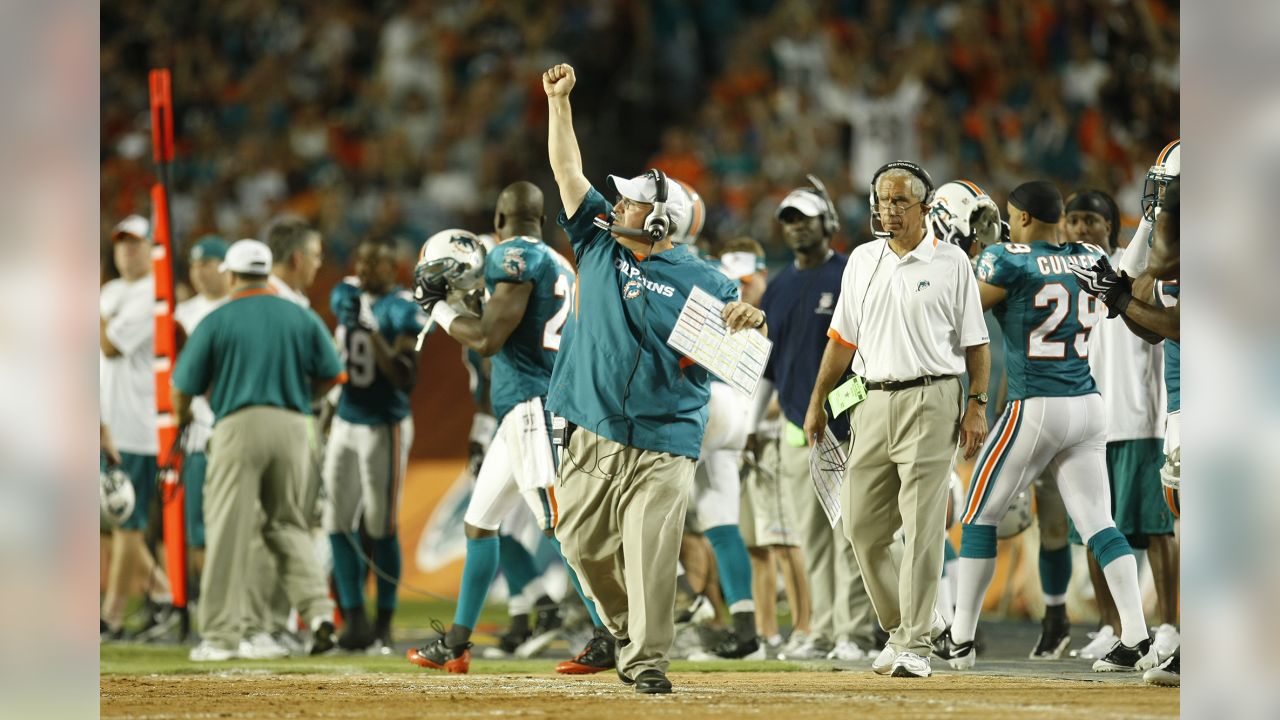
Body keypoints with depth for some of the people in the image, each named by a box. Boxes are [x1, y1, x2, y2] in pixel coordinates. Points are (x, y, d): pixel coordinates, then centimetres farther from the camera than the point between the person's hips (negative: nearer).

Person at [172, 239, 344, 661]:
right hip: (292, 427, 3)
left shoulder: (216, 321, 1)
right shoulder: (302, 318, 9)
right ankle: (318, 608, -3)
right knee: (288, 524, 16)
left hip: (238, 425, -3)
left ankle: (221, 636, 0)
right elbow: (331, 375, 9)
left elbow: (184, 388, 3)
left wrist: (182, 418, 25)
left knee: (228, 531, 0)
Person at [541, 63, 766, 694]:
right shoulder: (599, 244, 8)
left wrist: (750, 320, -25)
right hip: (591, 438, 4)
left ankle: (647, 658, -6)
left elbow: (741, 332, -1)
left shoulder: (699, 279, -1)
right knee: (583, 544, 9)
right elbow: (567, 169, 10)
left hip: (662, 445, -4)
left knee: (650, 553, -11)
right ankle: (625, 629, 31)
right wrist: (558, 101, 7)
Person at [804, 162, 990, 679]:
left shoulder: (951, 263, 0)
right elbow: (843, 338, 18)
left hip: (930, 402, -5)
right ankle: (902, 622, 21)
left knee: (922, 528, -6)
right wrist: (817, 402, 16)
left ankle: (914, 644, -2)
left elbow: (975, 342, 0)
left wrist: (976, 406, -7)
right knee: (861, 524, 5)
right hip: (873, 402, 5)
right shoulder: (862, 261, 13)